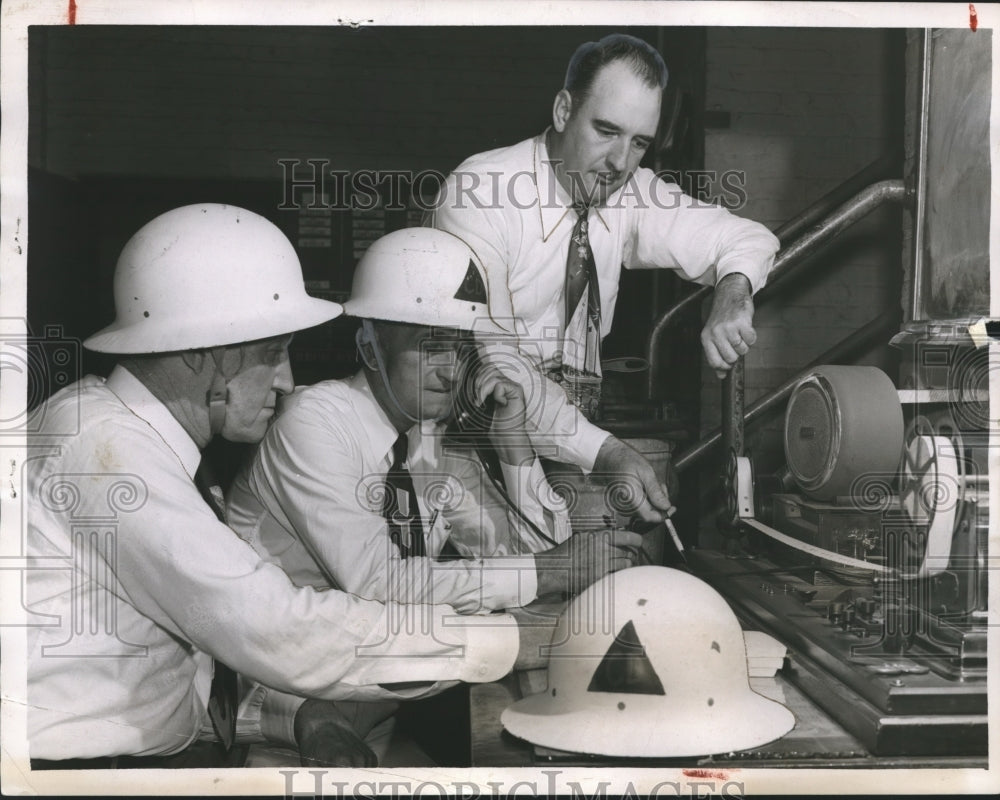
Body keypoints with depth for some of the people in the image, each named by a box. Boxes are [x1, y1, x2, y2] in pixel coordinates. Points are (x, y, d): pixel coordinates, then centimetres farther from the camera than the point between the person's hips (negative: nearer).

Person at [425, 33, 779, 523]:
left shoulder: (630, 194, 1)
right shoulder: (479, 193, -16)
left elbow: (748, 238, 8)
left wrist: (733, 291, -17)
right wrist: (601, 452, -35)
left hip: (577, 436, 6)